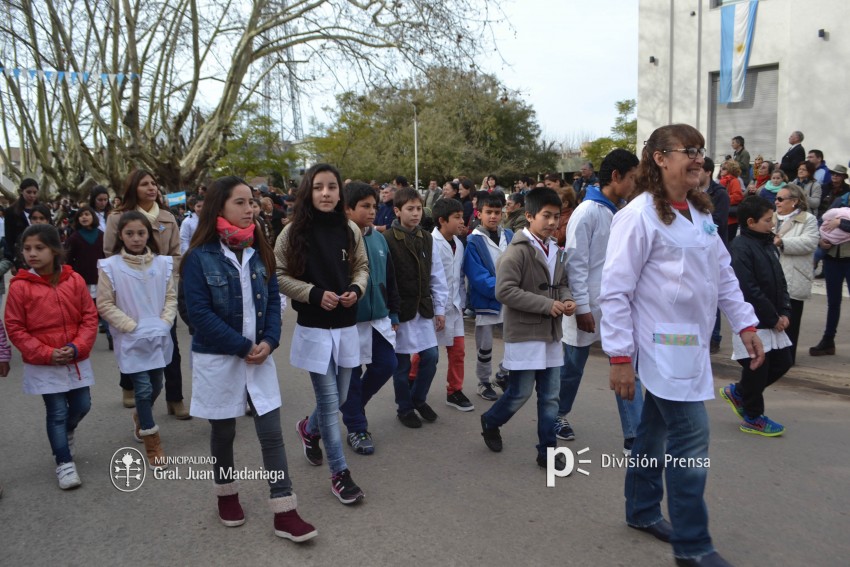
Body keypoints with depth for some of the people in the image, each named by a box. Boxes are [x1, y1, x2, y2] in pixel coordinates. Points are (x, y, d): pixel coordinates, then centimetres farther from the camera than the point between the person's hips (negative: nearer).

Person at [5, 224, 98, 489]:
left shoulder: (74, 280, -5)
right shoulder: (19, 286, -11)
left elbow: (90, 317, -1)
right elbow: (15, 328, -7)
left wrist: (78, 347, -14)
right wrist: (46, 354, -15)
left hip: (77, 359, 3)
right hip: (43, 365, -3)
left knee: (82, 405, 12)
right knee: (57, 412, 2)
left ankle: (67, 431, 45)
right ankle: (64, 463, 18)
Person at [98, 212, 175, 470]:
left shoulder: (162, 263, -2)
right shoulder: (110, 266, -8)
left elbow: (171, 297, 5)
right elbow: (104, 305, -6)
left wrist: (164, 324, -10)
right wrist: (134, 327, -13)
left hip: (158, 337, 3)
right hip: (130, 340, -3)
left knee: (156, 386, 14)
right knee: (143, 389, -4)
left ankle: (140, 416, 45)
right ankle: (152, 444, 10)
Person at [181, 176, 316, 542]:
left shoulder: (260, 252, 5)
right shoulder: (200, 257, -10)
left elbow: (273, 300, 5)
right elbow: (200, 313, -15)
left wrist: (269, 341, -11)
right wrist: (243, 347, -17)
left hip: (260, 356, 3)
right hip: (218, 359, -3)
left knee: (271, 434, 1)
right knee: (223, 431, 14)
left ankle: (285, 514, 8)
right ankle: (227, 495, 37)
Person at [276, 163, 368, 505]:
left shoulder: (350, 230, -1)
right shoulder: (293, 232, -8)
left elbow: (361, 267, 10)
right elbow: (280, 276, -4)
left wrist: (356, 289, -10)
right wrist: (315, 293, -16)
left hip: (346, 326, 4)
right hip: (313, 327, -3)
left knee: (339, 396, 14)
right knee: (328, 399, 0)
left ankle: (309, 429, 47)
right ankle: (339, 472, 15)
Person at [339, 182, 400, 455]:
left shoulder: (379, 238, 7)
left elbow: (390, 278, 13)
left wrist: (393, 313, 14)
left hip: (379, 317, 7)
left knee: (387, 364, 10)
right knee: (351, 375, 5)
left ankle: (354, 405, 34)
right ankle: (356, 428, 21)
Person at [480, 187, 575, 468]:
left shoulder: (556, 251, 10)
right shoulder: (517, 251, -15)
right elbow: (505, 291, -21)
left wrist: (566, 299, -3)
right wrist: (547, 305, -21)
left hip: (551, 333, 7)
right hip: (525, 333, -7)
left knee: (550, 396, 10)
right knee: (520, 392, 2)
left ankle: (547, 450, 21)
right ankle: (490, 422, 29)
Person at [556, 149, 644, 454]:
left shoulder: (622, 213, 8)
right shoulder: (588, 212, -14)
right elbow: (575, 262, -17)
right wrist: (582, 307, -18)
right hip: (589, 307, -6)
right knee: (573, 366, 11)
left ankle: (634, 438, 6)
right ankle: (557, 416, 34)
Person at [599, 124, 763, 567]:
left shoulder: (699, 212, 9)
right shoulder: (639, 215, -16)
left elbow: (723, 272, 16)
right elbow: (615, 291, -17)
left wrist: (745, 324, 10)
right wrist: (620, 356, -19)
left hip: (692, 344, 8)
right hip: (662, 347, -8)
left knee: (657, 428, 19)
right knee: (691, 439, -6)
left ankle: (643, 511, 35)